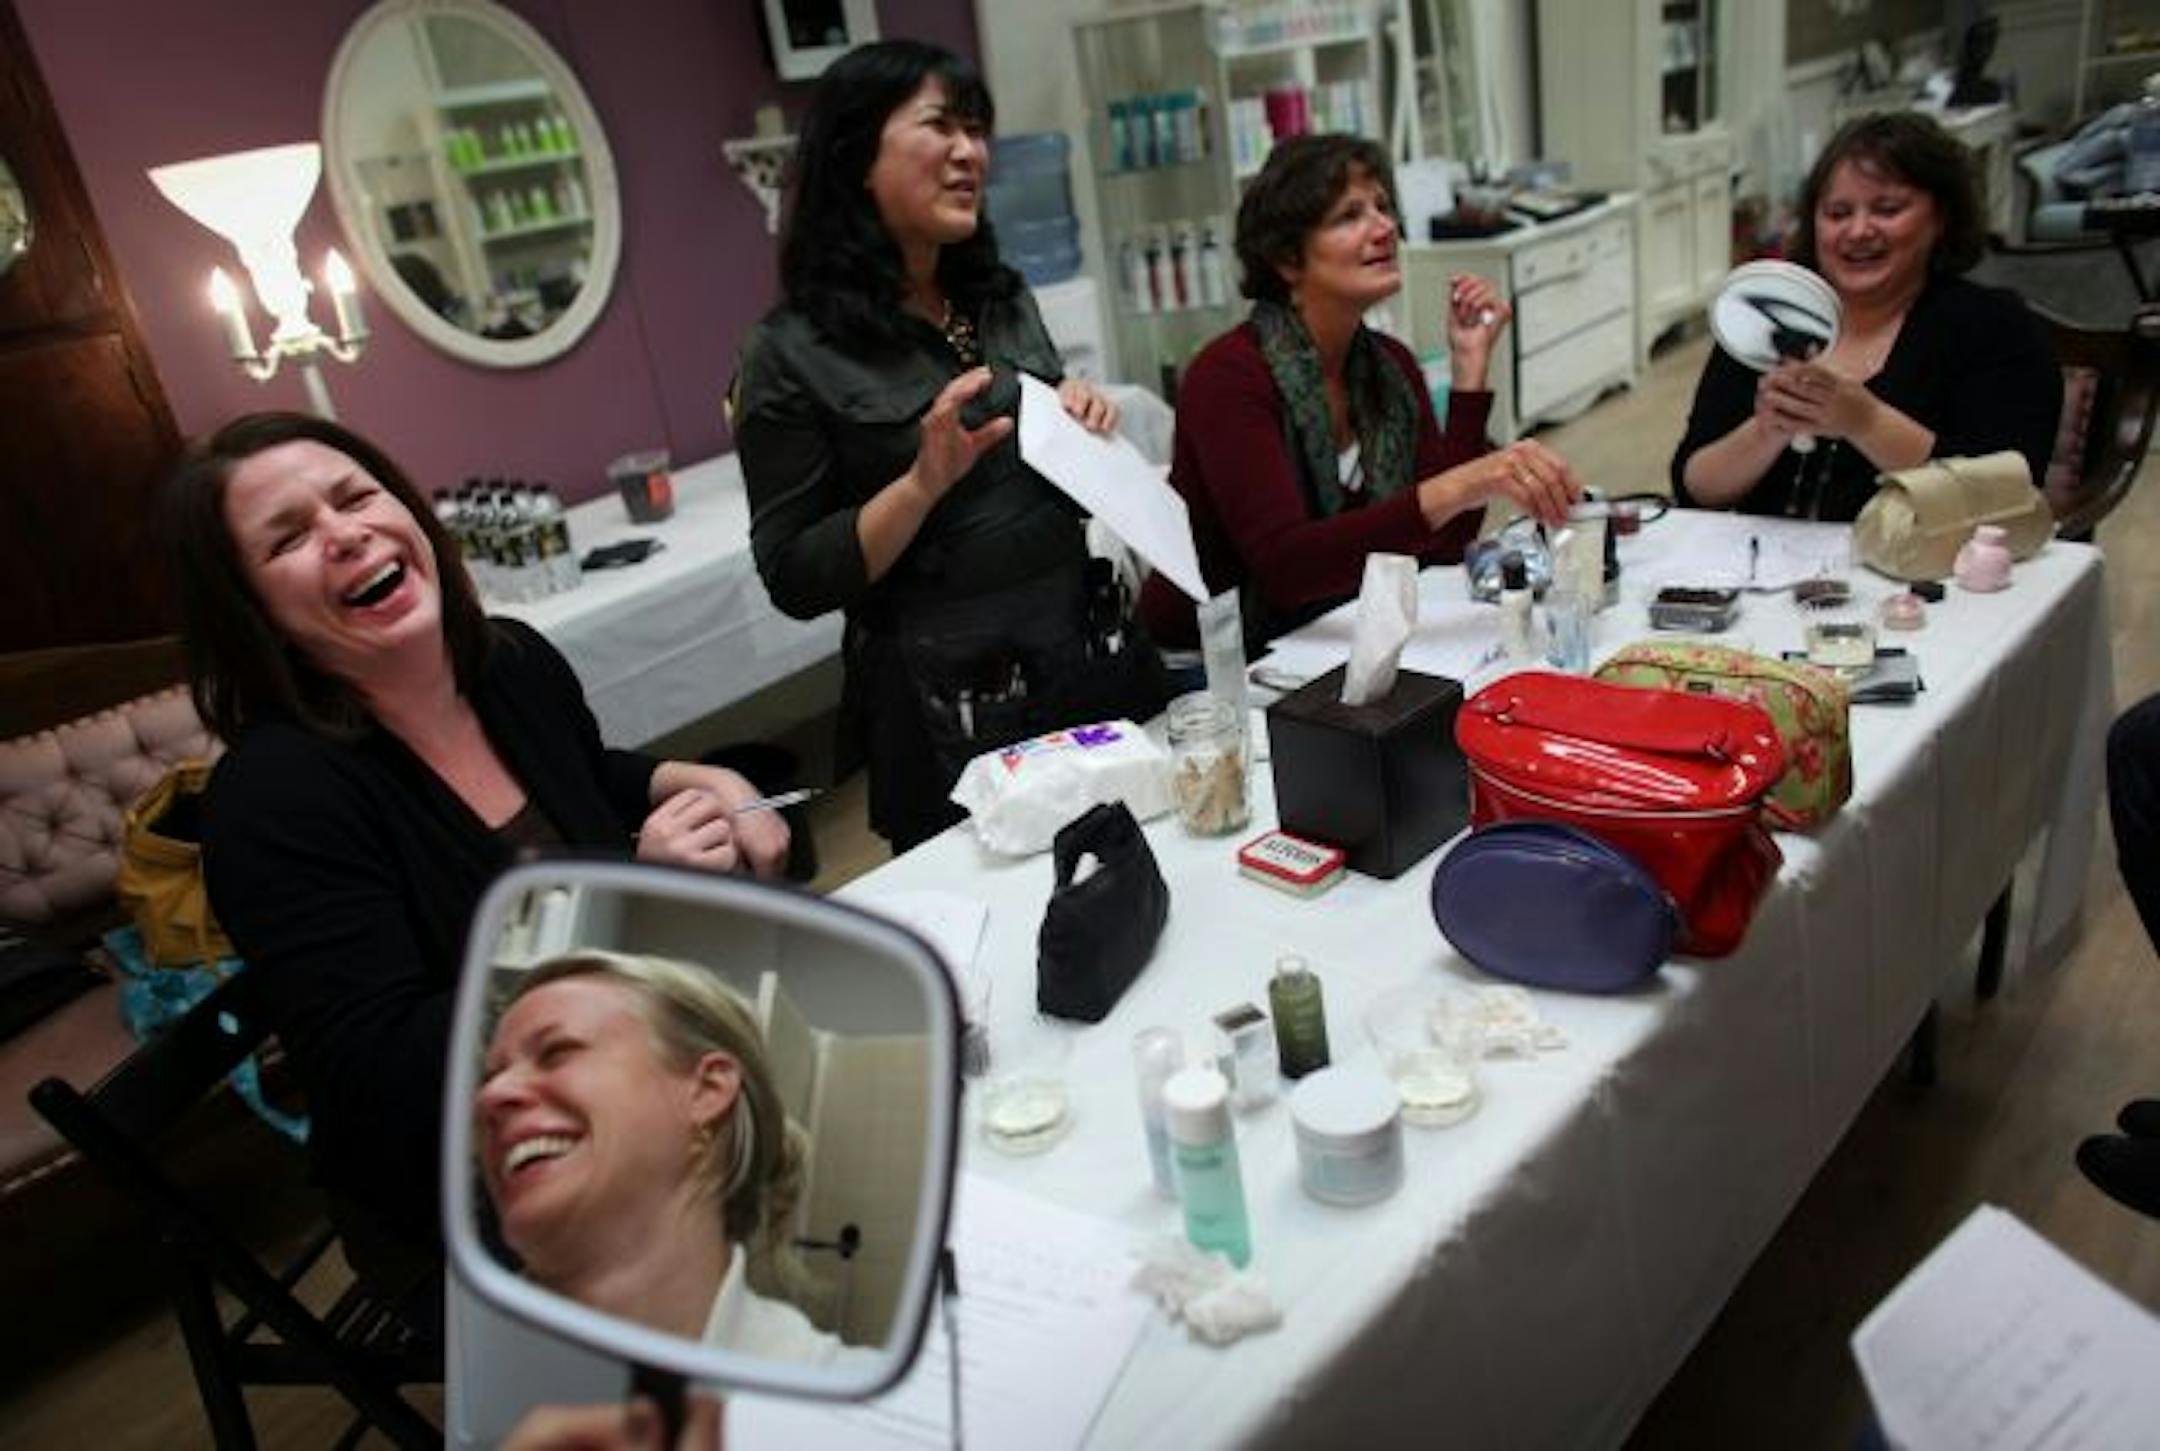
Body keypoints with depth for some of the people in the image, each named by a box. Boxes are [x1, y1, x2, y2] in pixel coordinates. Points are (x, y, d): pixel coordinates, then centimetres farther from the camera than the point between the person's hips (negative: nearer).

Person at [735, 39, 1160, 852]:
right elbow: (794, 580, -12)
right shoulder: (794, 351, -11)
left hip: (1095, 660, 6)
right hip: (948, 709, -5)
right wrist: (926, 481, -23)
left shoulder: (1003, 299, 6)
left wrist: (1081, 433, -3)